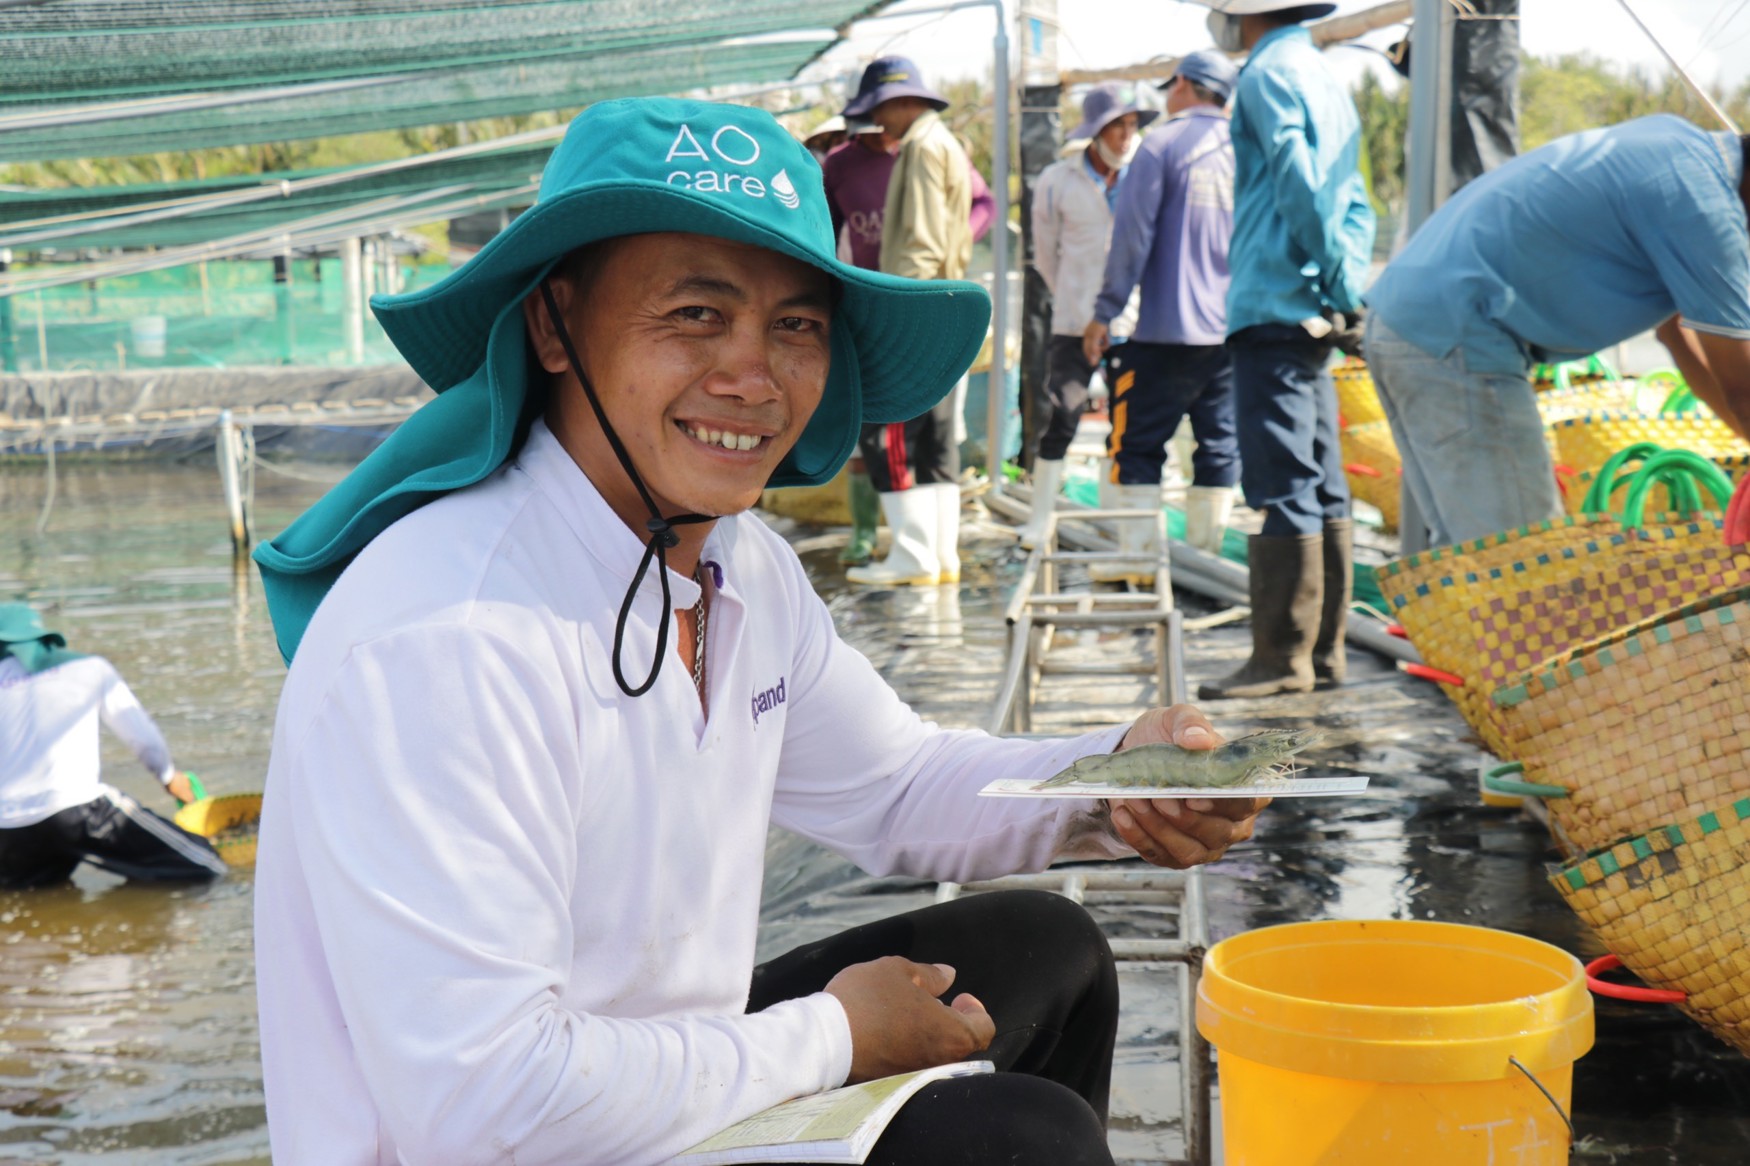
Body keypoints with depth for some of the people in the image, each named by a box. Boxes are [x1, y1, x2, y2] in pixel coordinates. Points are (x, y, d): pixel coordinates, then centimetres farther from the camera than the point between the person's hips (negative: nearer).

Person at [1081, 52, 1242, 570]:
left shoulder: (1162, 144, -3)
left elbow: (1132, 236, -8)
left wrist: (1104, 313, -3)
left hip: (1168, 330, -5)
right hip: (1233, 331, 5)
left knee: (1138, 444, 0)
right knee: (1219, 445, 8)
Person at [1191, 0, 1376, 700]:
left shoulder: (1269, 74, -8)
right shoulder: (1325, 78, 21)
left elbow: (1301, 185, -18)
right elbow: (1354, 203, 20)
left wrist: (1334, 275, -10)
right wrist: (1346, 285, 10)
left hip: (1274, 307, -10)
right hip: (1317, 315, 10)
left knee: (1281, 487, -9)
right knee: (1322, 488, 10)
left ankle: (1282, 656, -7)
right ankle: (1324, 651, 14)